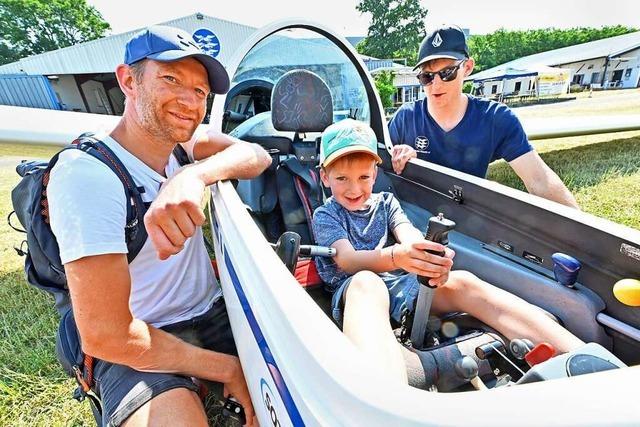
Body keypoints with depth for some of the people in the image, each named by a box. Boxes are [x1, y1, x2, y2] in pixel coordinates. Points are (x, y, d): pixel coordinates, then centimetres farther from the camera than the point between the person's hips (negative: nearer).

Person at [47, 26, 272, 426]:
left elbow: (258, 156, -15)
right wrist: (229, 368, -18)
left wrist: (195, 176, -35)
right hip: (137, 347, -5)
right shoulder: (86, 173, -19)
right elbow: (105, 336, -23)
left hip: (214, 312, 6)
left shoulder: (182, 141, -1)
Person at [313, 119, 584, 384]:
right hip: (354, 290, -4)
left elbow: (409, 235, -2)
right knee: (366, 282, -40)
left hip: (398, 285, 5)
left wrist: (431, 259, -29)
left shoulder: (385, 202, 18)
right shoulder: (325, 215, 4)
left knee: (462, 282, -21)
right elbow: (347, 260, -16)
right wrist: (396, 256, -39)